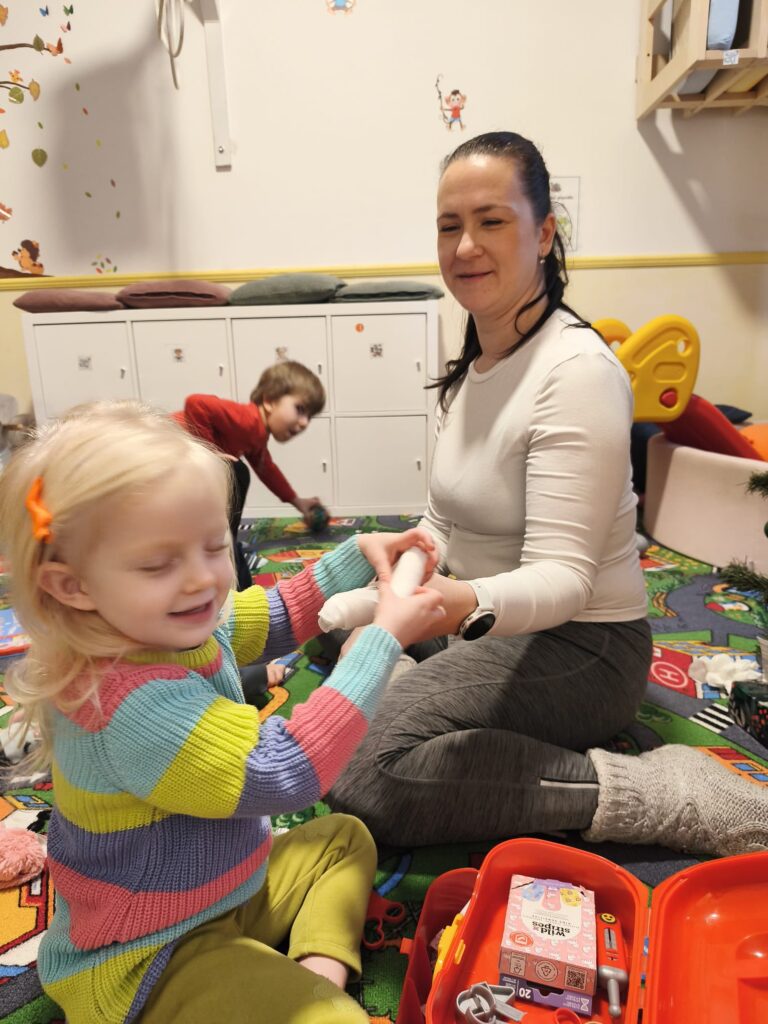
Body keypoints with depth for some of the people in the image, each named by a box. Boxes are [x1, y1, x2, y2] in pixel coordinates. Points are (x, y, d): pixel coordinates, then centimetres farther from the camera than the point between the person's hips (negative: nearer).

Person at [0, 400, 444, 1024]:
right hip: (146, 967, -9)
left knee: (345, 837, 22)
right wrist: (385, 638, -32)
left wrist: (357, 555, -1)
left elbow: (278, 617, 10)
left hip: (222, 887, 9)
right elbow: (284, 774, -36)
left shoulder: (180, 626, -8)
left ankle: (321, 966, 9)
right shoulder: (129, 702, -36)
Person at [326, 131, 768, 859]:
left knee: (360, 770, -22)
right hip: (492, 633, 9)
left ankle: (649, 794, -13)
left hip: (578, 645, -8)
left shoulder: (578, 372, -20)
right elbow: (443, 525, 11)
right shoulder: (471, 367, 6)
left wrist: (470, 604, -45)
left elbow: (564, 576, -26)